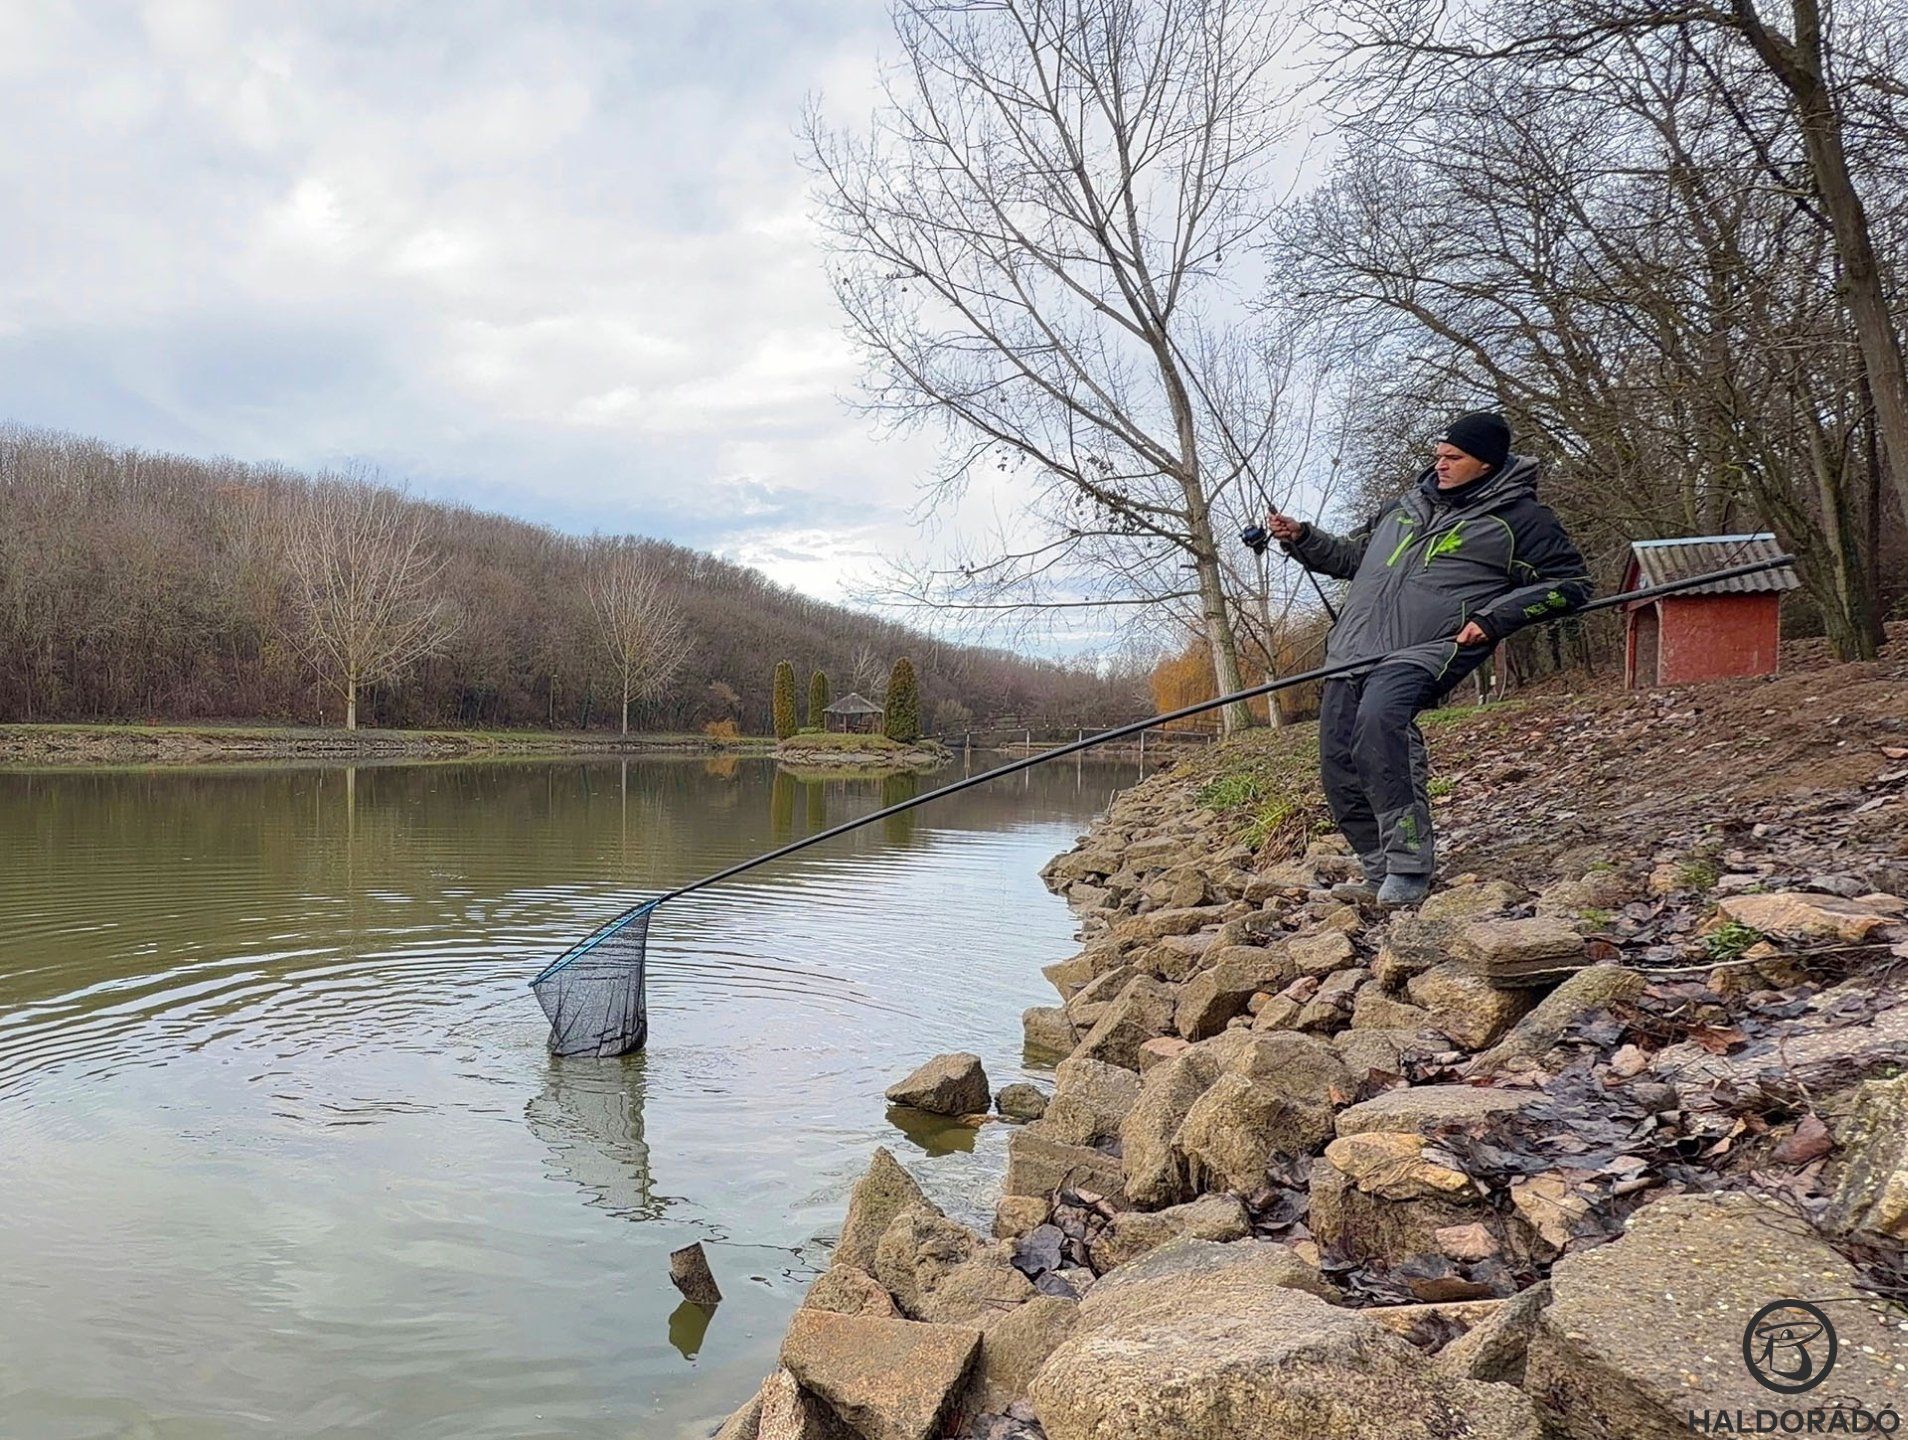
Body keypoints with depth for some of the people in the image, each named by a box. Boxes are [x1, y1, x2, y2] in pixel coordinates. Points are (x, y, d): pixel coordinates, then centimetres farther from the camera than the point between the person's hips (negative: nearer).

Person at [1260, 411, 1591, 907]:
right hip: (1354, 649, 7)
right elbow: (1351, 556, 35)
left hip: (1425, 650, -7)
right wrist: (1301, 539, 17)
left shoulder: (1521, 518, 9)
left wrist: (1494, 618, -5)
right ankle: (1382, 874, 11)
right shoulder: (1406, 507, 25)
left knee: (1377, 717, -35)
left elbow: (1571, 583, 8)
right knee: (1338, 764, -2)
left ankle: (1409, 868, -29)